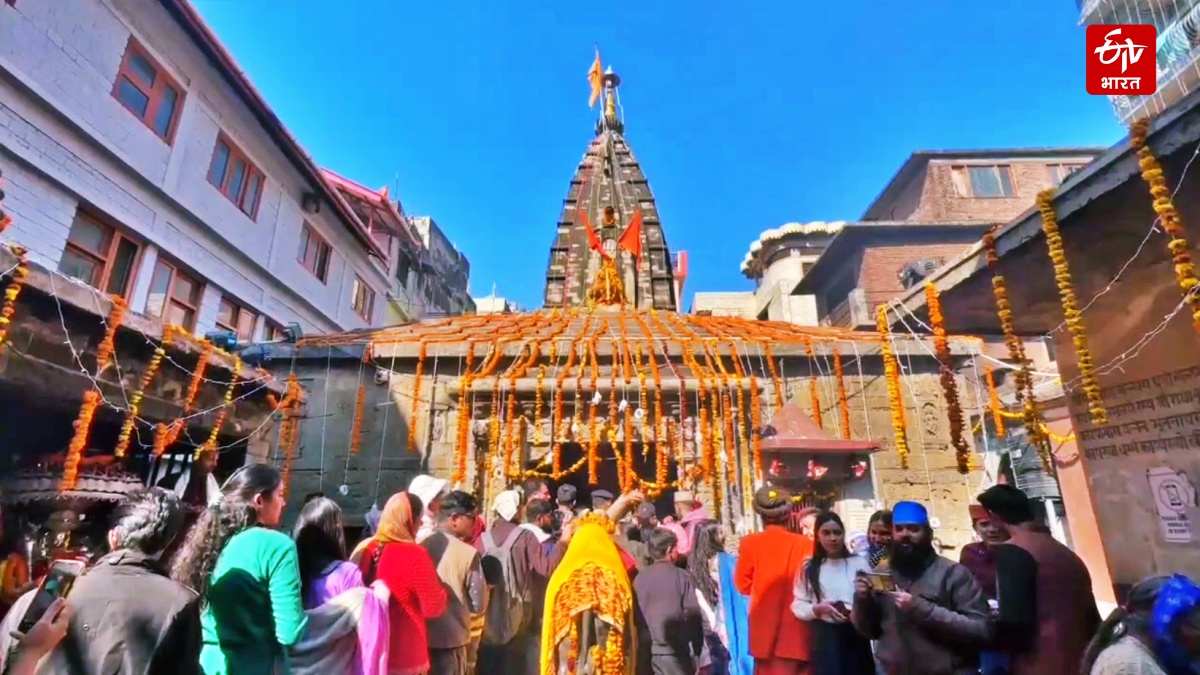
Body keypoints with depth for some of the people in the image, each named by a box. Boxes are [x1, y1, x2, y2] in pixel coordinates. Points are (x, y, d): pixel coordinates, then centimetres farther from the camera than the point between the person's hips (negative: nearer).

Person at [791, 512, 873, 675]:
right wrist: (818, 609, -16)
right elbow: (798, 605, 2)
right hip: (825, 636, 0)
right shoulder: (809, 568, 2)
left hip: (856, 633, 1)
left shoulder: (859, 562, 1)